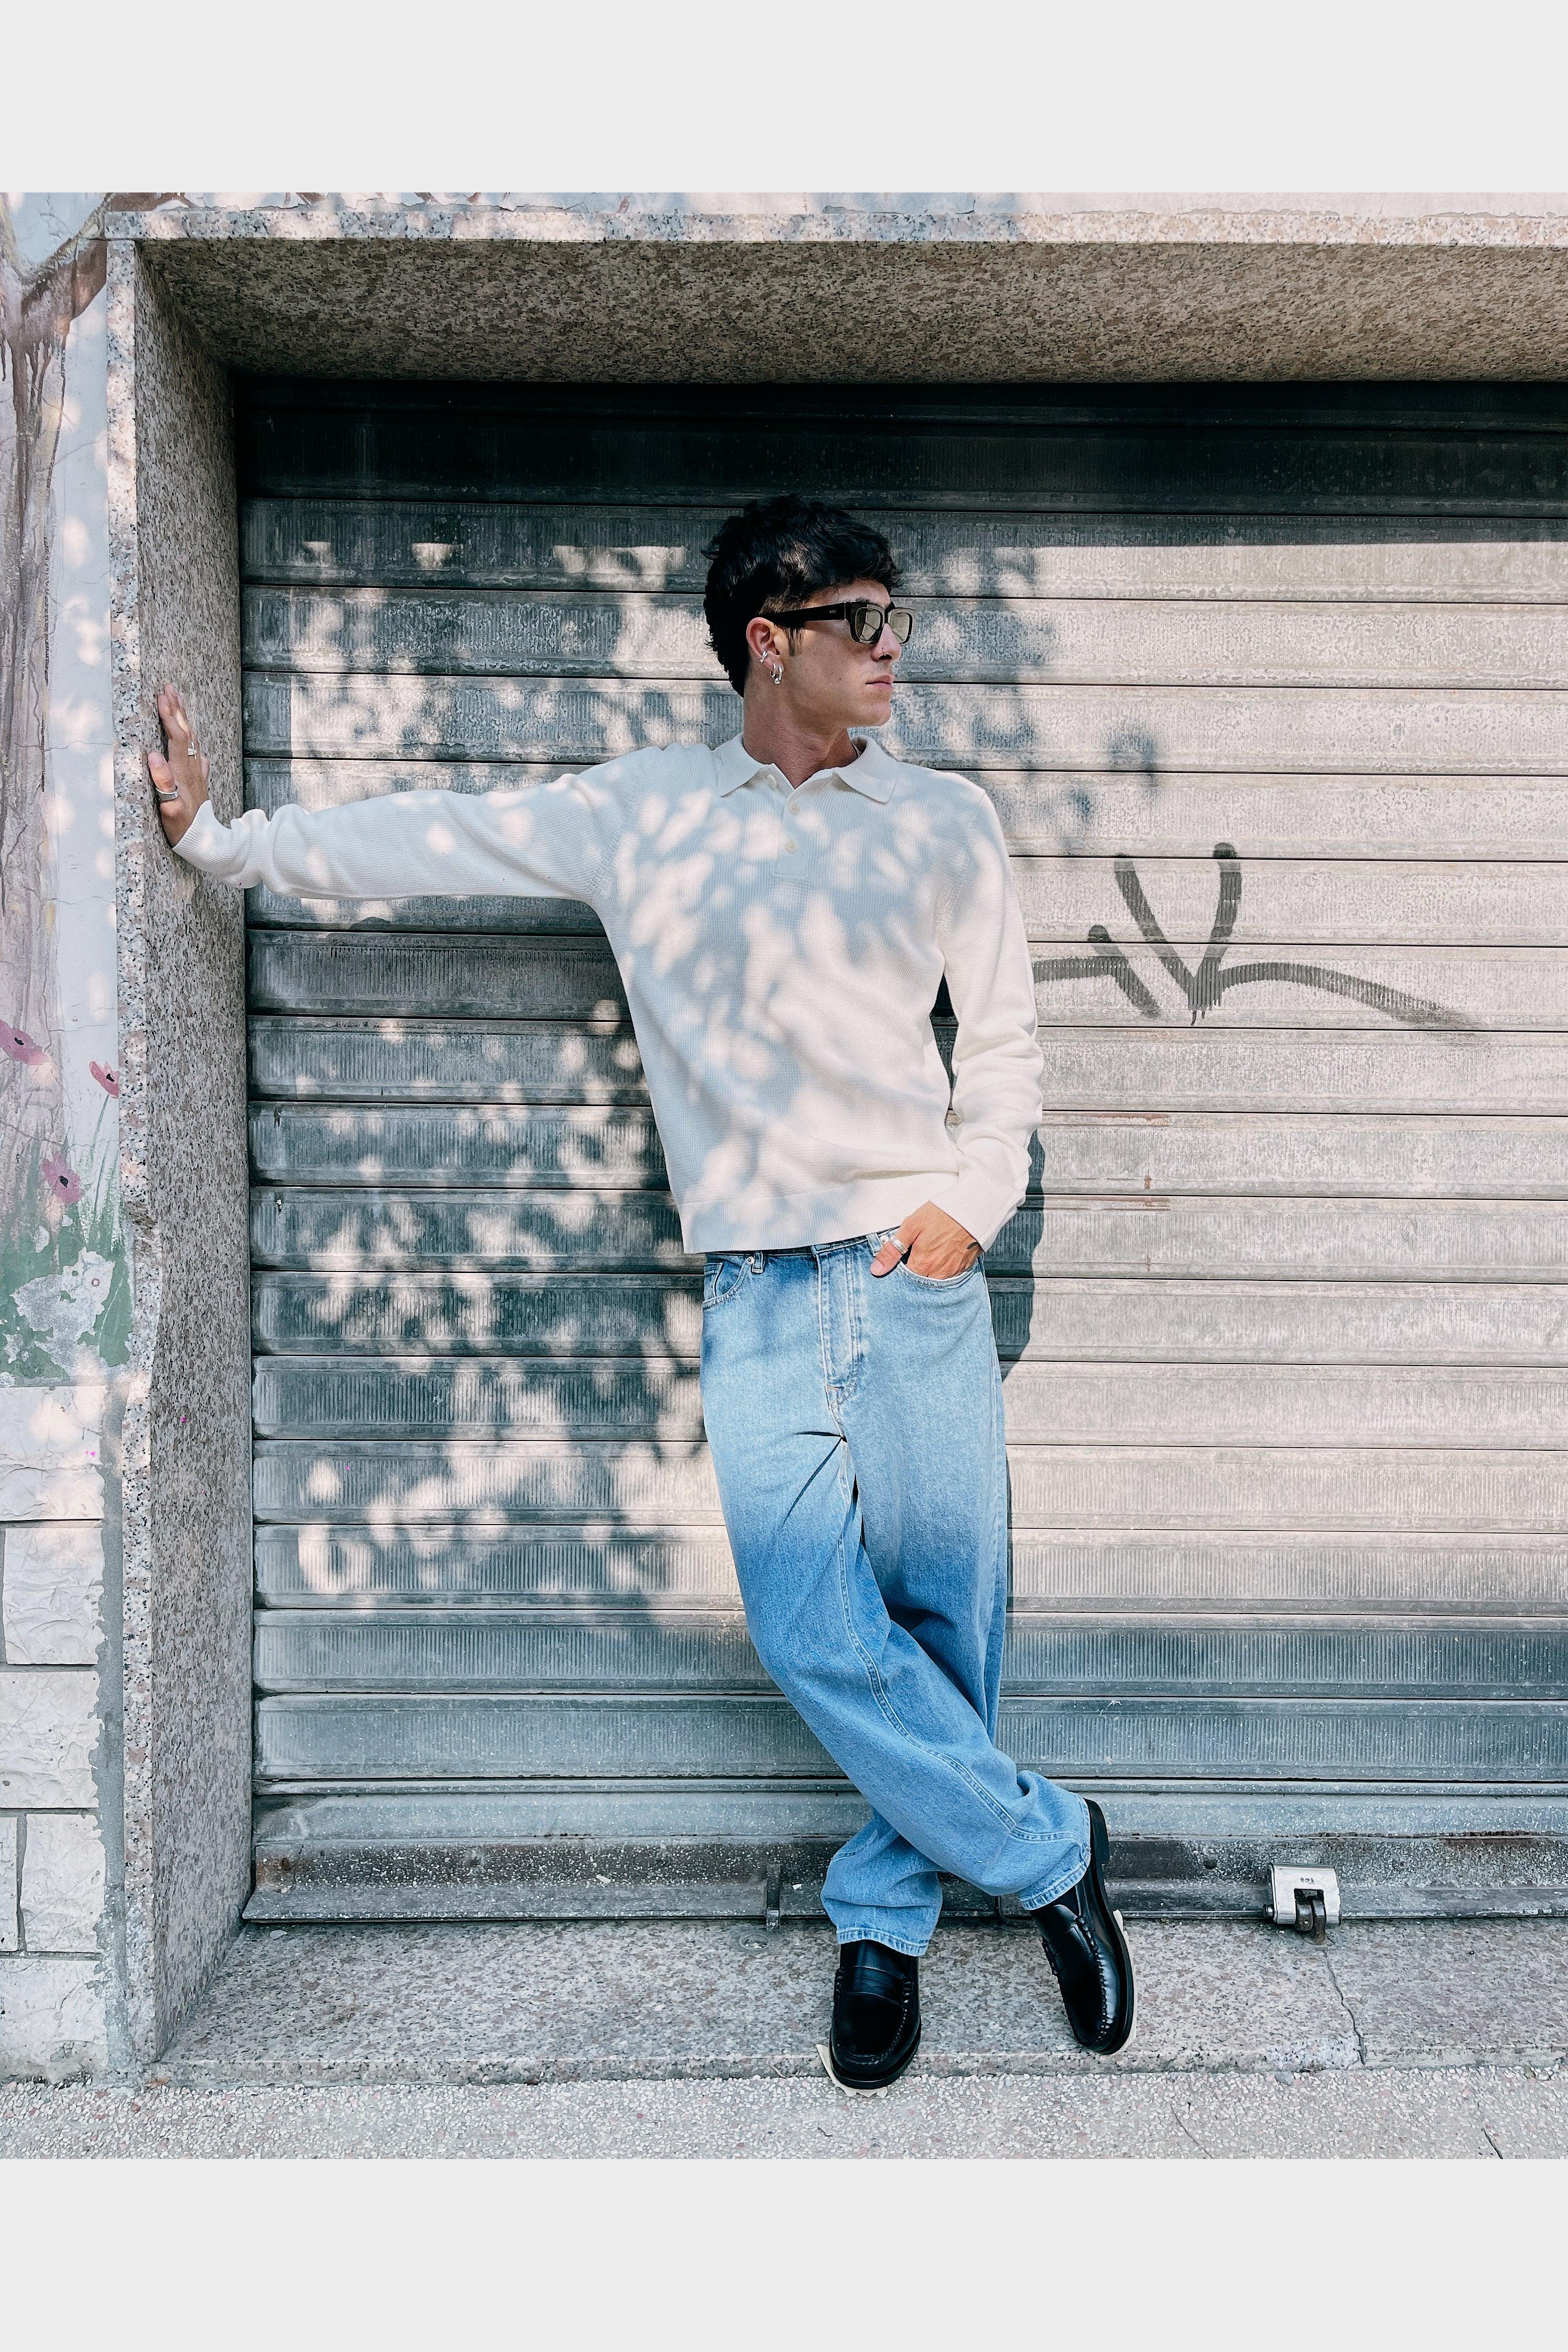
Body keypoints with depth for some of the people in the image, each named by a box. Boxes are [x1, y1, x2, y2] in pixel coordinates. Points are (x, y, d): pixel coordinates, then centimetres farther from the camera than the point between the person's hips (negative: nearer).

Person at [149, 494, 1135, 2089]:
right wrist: (220, 836, 15)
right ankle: (1047, 1851, 14)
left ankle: (881, 1915, 26)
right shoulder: (636, 815, 8)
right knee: (814, 1634, -7)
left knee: (938, 1624, 3)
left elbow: (1003, 1037, 13)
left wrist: (972, 1199, -2)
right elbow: (430, 841, 13)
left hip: (918, 1278, 1)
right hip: (760, 1296, 0)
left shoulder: (943, 819, 10)